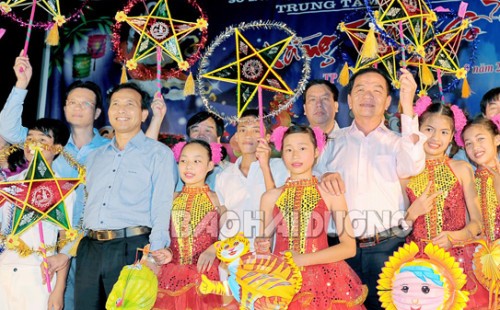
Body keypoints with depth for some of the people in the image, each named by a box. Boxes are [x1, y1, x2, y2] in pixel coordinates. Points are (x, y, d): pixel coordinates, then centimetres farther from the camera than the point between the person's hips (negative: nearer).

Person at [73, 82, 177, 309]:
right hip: (90, 249, 5)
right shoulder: (95, 157, 19)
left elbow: (162, 208, -8)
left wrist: (153, 256, -18)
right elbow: (84, 206, 20)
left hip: (132, 248, -5)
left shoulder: (159, 153, 1)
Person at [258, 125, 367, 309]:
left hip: (321, 279, -1)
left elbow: (349, 247, -5)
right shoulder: (270, 197, 5)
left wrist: (303, 259, -13)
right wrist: (261, 249, -10)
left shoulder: (330, 193, 0)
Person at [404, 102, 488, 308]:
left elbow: (477, 222, 2)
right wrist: (412, 214, -14)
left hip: (458, 259, 0)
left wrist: (454, 236, -15)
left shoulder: (462, 169, 2)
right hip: (418, 260, 0)